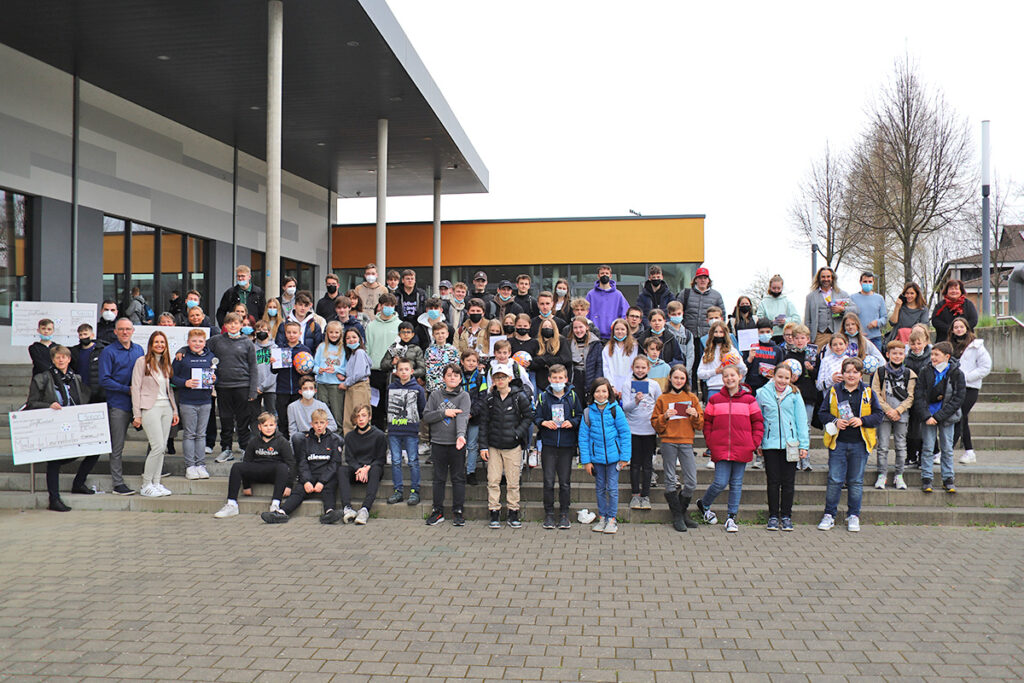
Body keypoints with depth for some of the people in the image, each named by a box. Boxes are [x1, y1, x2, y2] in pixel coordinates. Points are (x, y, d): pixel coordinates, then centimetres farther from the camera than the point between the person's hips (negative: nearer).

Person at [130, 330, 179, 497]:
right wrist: (137, 414, -9)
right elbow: (136, 388, -4)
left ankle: (156, 483, 13)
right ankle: (146, 485, 0)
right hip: (150, 408, -6)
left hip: (166, 407, 6)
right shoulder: (142, 362, -1)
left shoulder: (166, 363, 16)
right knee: (158, 446, -12)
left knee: (162, 448, 5)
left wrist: (175, 410, 14)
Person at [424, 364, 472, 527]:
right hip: (438, 443, 2)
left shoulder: (464, 396, 1)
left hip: (456, 444, -2)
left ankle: (458, 511, 14)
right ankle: (437, 511, 18)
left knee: (458, 478, 4)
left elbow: (463, 417, -15)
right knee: (439, 478, 9)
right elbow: (426, 416, 2)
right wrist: (444, 412, -10)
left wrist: (461, 435, -31)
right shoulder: (435, 395, 9)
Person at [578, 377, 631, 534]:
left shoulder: (616, 410, -6)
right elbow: (583, 437, 1)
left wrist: (625, 457, -6)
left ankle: (612, 519, 16)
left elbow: (625, 434, -3)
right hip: (596, 457, 2)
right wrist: (586, 461, -2)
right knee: (600, 488, 14)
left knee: (612, 488, 4)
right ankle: (602, 518, 26)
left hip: (613, 456, -2)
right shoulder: (588, 412, -1)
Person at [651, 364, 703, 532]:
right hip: (668, 443, -1)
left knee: (691, 483, -1)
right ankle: (677, 516, 15)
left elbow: (700, 424, 10)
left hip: (686, 442, 1)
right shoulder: (663, 399, 6)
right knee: (671, 480, 2)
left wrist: (695, 415, -10)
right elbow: (655, 423, 6)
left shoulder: (692, 398, 10)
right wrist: (665, 417, -12)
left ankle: (682, 510, 22)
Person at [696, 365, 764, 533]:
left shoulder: (749, 399, 5)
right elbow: (707, 422, 10)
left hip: (742, 449, 1)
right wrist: (710, 442, -1)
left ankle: (732, 517, 16)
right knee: (720, 483, -6)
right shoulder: (715, 399, 5)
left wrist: (754, 443, -1)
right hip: (720, 449, -1)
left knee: (736, 484, 7)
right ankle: (703, 505, 21)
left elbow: (758, 422, 9)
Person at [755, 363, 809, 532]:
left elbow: (801, 420, 4)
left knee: (788, 482, 5)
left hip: (790, 444, 0)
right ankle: (773, 516, 15)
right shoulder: (762, 393, 2)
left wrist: (804, 444, 0)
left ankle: (786, 516, 16)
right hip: (770, 443, 0)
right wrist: (757, 443, 5)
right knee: (773, 481, 5)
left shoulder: (794, 394, 2)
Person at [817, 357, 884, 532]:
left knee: (856, 481, 7)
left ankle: (853, 516, 19)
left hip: (860, 444, 0)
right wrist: (835, 421, -12)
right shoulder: (833, 391, 4)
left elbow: (879, 414, 4)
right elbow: (822, 413, 6)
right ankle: (829, 515, 10)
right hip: (838, 443, 0)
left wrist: (862, 421, -12)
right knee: (834, 480, 0)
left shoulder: (868, 392, 4)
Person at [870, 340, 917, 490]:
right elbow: (875, 394, -1)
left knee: (901, 446, 7)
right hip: (884, 414, -1)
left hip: (902, 414, 1)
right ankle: (882, 475, 9)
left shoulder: (909, 374, 5)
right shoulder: (880, 372, 3)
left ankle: (899, 476, 17)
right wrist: (888, 410, -11)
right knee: (882, 446, 0)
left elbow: (910, 397, 2)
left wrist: (897, 411, -10)